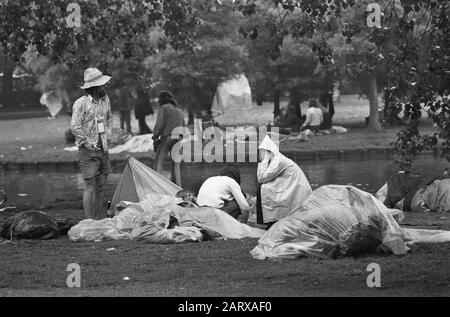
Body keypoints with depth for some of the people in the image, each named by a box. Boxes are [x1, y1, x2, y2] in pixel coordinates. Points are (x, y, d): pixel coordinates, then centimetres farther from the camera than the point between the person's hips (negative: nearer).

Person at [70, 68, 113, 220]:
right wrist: (88, 143, -14)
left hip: (103, 150, 7)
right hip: (88, 152, -7)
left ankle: (101, 219, 18)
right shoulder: (81, 103, -14)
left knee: (100, 187, 11)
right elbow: (75, 126, -16)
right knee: (90, 187, -7)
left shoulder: (105, 99, 9)